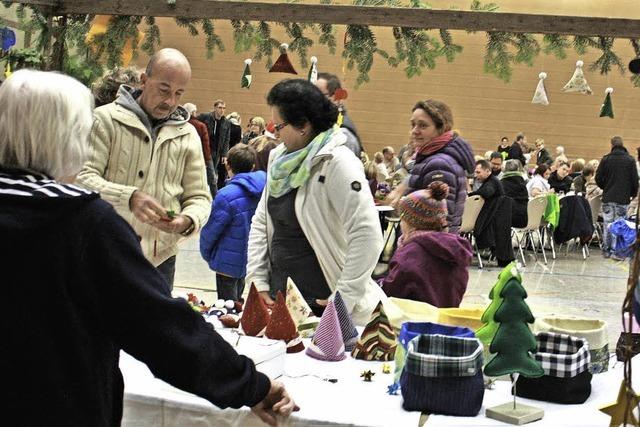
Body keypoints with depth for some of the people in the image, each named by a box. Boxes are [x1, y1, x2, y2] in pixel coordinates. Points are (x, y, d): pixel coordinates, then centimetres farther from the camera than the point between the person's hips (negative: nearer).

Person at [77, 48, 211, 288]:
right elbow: (82, 177, -13)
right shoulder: (107, 119, -4)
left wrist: (188, 221, -13)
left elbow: (199, 197, 11)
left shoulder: (188, 135, 10)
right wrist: (129, 198, -29)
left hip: (159, 260, 4)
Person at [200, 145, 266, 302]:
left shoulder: (227, 195, -26)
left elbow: (212, 230, -17)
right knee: (237, 305, 25)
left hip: (229, 263, -7)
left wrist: (206, 253, 3)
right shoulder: (262, 190, -6)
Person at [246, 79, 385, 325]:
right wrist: (258, 281, 4)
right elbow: (260, 223, 13)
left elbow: (367, 235, -23)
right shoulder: (280, 159, 7)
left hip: (321, 306, -7)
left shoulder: (337, 163, -16)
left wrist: (343, 300, -21)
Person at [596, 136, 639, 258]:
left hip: (608, 197, 1)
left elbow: (598, 178, 0)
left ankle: (606, 249, 9)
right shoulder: (630, 160, -4)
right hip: (623, 198, -1)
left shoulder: (605, 159, -3)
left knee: (607, 224, 8)